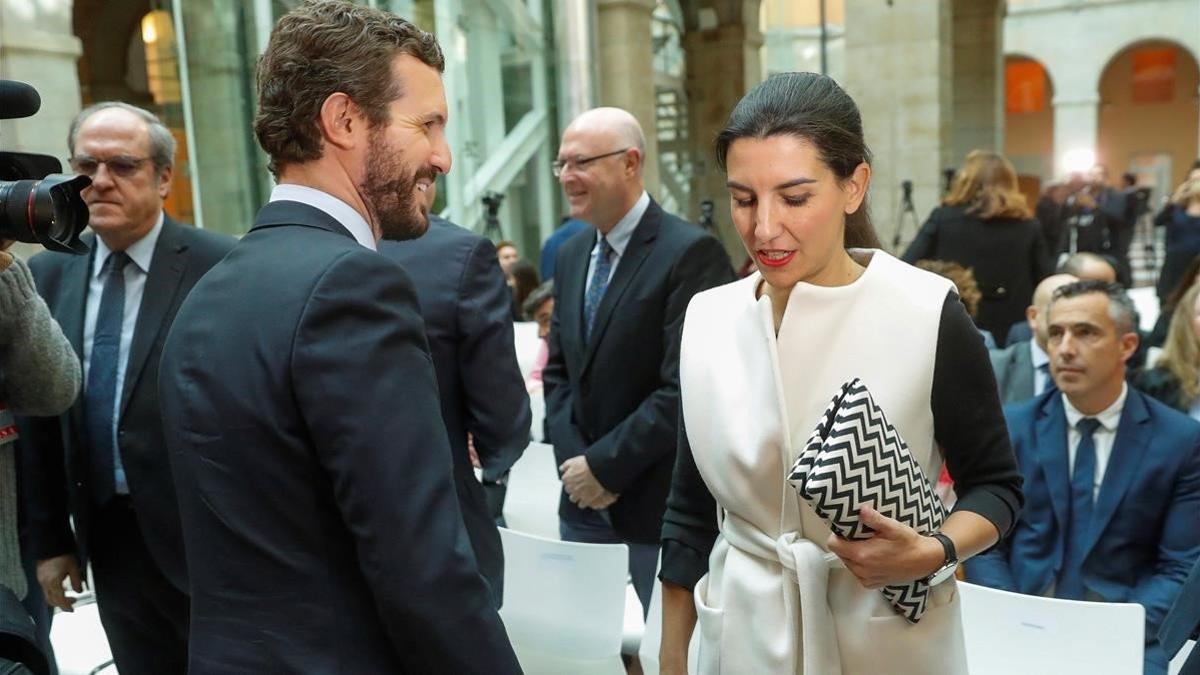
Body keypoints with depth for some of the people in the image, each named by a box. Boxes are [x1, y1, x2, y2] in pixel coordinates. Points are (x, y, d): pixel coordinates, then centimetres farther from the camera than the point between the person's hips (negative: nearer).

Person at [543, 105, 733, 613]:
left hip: (659, 502, -7)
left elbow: (684, 389, -20)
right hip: (583, 501, 7)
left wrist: (605, 465, -14)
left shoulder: (691, 253, -15)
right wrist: (573, 460, -1)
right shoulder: (571, 255, 10)